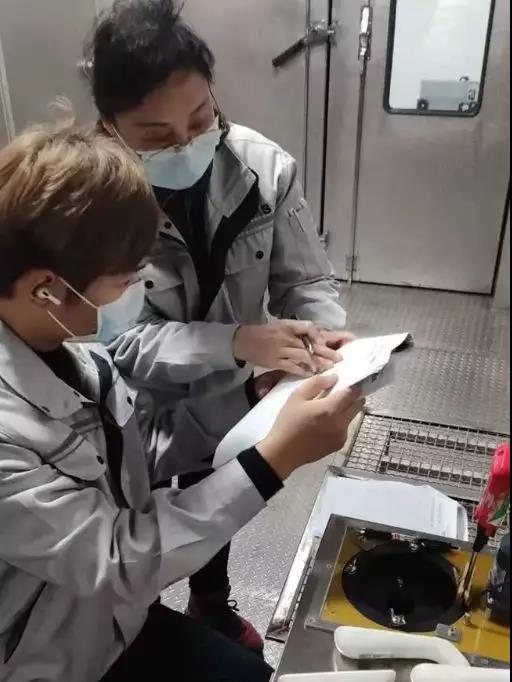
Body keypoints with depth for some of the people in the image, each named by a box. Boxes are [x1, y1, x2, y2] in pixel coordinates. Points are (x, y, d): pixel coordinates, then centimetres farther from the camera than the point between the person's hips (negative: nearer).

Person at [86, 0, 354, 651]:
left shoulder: (264, 167, -20)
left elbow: (304, 279, -10)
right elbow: (116, 341, -27)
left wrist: (326, 335, -31)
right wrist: (236, 341, -38)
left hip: (228, 403, 3)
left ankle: (214, 607, 64)